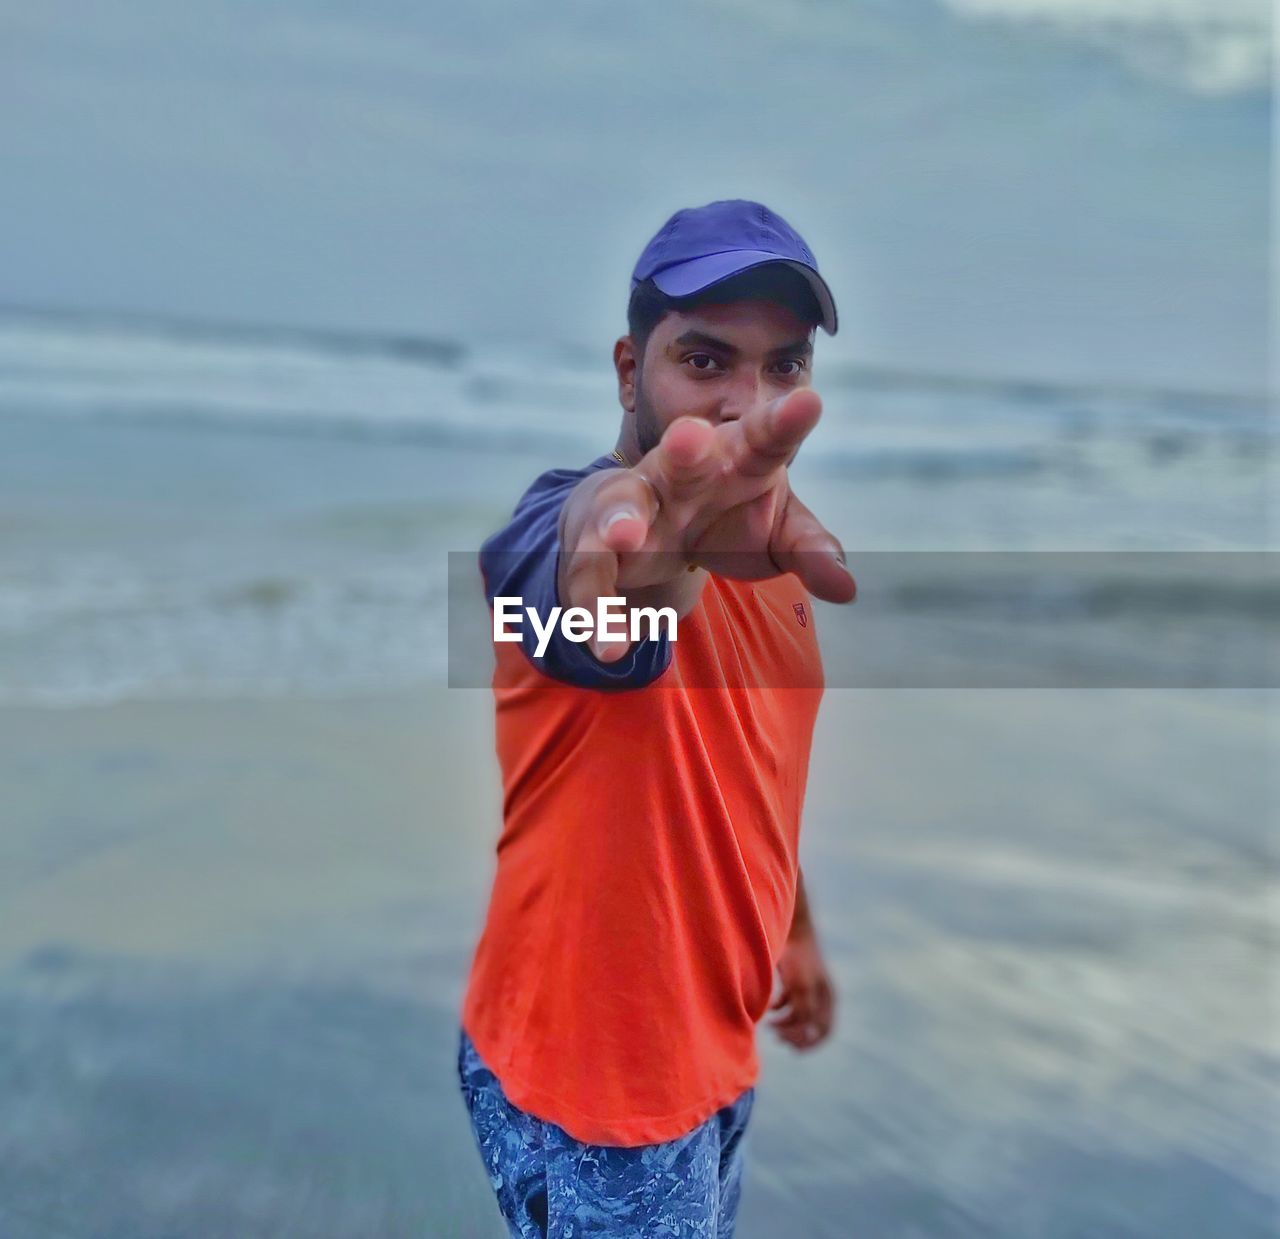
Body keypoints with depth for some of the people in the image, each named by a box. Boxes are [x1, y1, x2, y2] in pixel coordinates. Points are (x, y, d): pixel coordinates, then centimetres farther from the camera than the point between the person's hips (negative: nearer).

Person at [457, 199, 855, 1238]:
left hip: (711, 1046, 8)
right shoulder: (576, 524, -25)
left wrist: (797, 927, 24)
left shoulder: (759, 550, 1)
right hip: (592, 1072, -8)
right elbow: (584, 538, -50)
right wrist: (640, 532, -72)